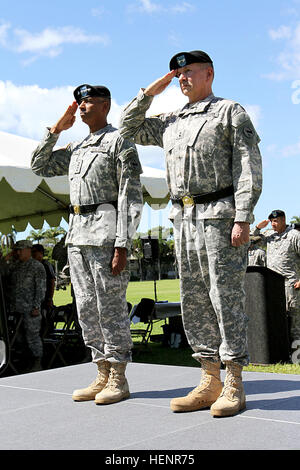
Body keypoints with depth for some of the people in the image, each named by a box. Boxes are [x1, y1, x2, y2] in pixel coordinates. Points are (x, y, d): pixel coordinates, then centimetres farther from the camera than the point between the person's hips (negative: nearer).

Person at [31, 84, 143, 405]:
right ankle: (103, 375, 17)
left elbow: (130, 197, -8)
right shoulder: (75, 149, 22)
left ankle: (118, 379, 4)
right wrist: (56, 130, 17)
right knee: (86, 308, 8)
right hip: (76, 233, 8)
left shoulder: (119, 142, -1)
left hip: (104, 232, -8)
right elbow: (39, 166, 27)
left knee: (110, 306, -4)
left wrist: (122, 244, -17)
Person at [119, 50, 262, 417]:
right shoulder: (171, 122, 21)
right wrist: (150, 91, 17)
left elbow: (249, 168, -6)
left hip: (220, 214, -7)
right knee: (193, 300, 5)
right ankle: (209, 382, 12)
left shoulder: (231, 112, 3)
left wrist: (243, 218, -16)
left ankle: (234, 386, -1)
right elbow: (129, 129, 28)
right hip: (184, 218, 7)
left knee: (226, 296, -7)